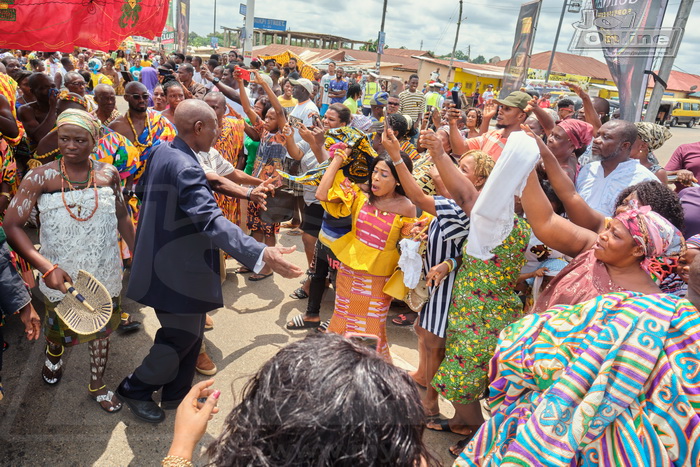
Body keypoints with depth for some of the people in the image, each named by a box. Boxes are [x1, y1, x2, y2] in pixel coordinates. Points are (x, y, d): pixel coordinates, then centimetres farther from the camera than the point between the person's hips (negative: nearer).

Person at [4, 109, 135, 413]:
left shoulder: (108, 174, -5)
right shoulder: (40, 177, -13)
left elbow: (122, 217, 7)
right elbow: (12, 225, -16)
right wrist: (46, 267, -27)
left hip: (104, 274, 2)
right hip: (62, 276, -2)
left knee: (101, 328, 17)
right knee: (59, 330, 20)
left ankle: (97, 385, 42)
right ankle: (53, 356, 58)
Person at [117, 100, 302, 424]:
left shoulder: (162, 152, 3)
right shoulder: (186, 168, -28)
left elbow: (142, 190, 20)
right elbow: (212, 221, -40)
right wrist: (261, 254, -49)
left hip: (165, 259, 10)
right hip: (177, 271, -10)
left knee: (191, 331, 21)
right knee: (183, 336, 10)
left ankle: (177, 393, 37)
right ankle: (135, 389, 30)